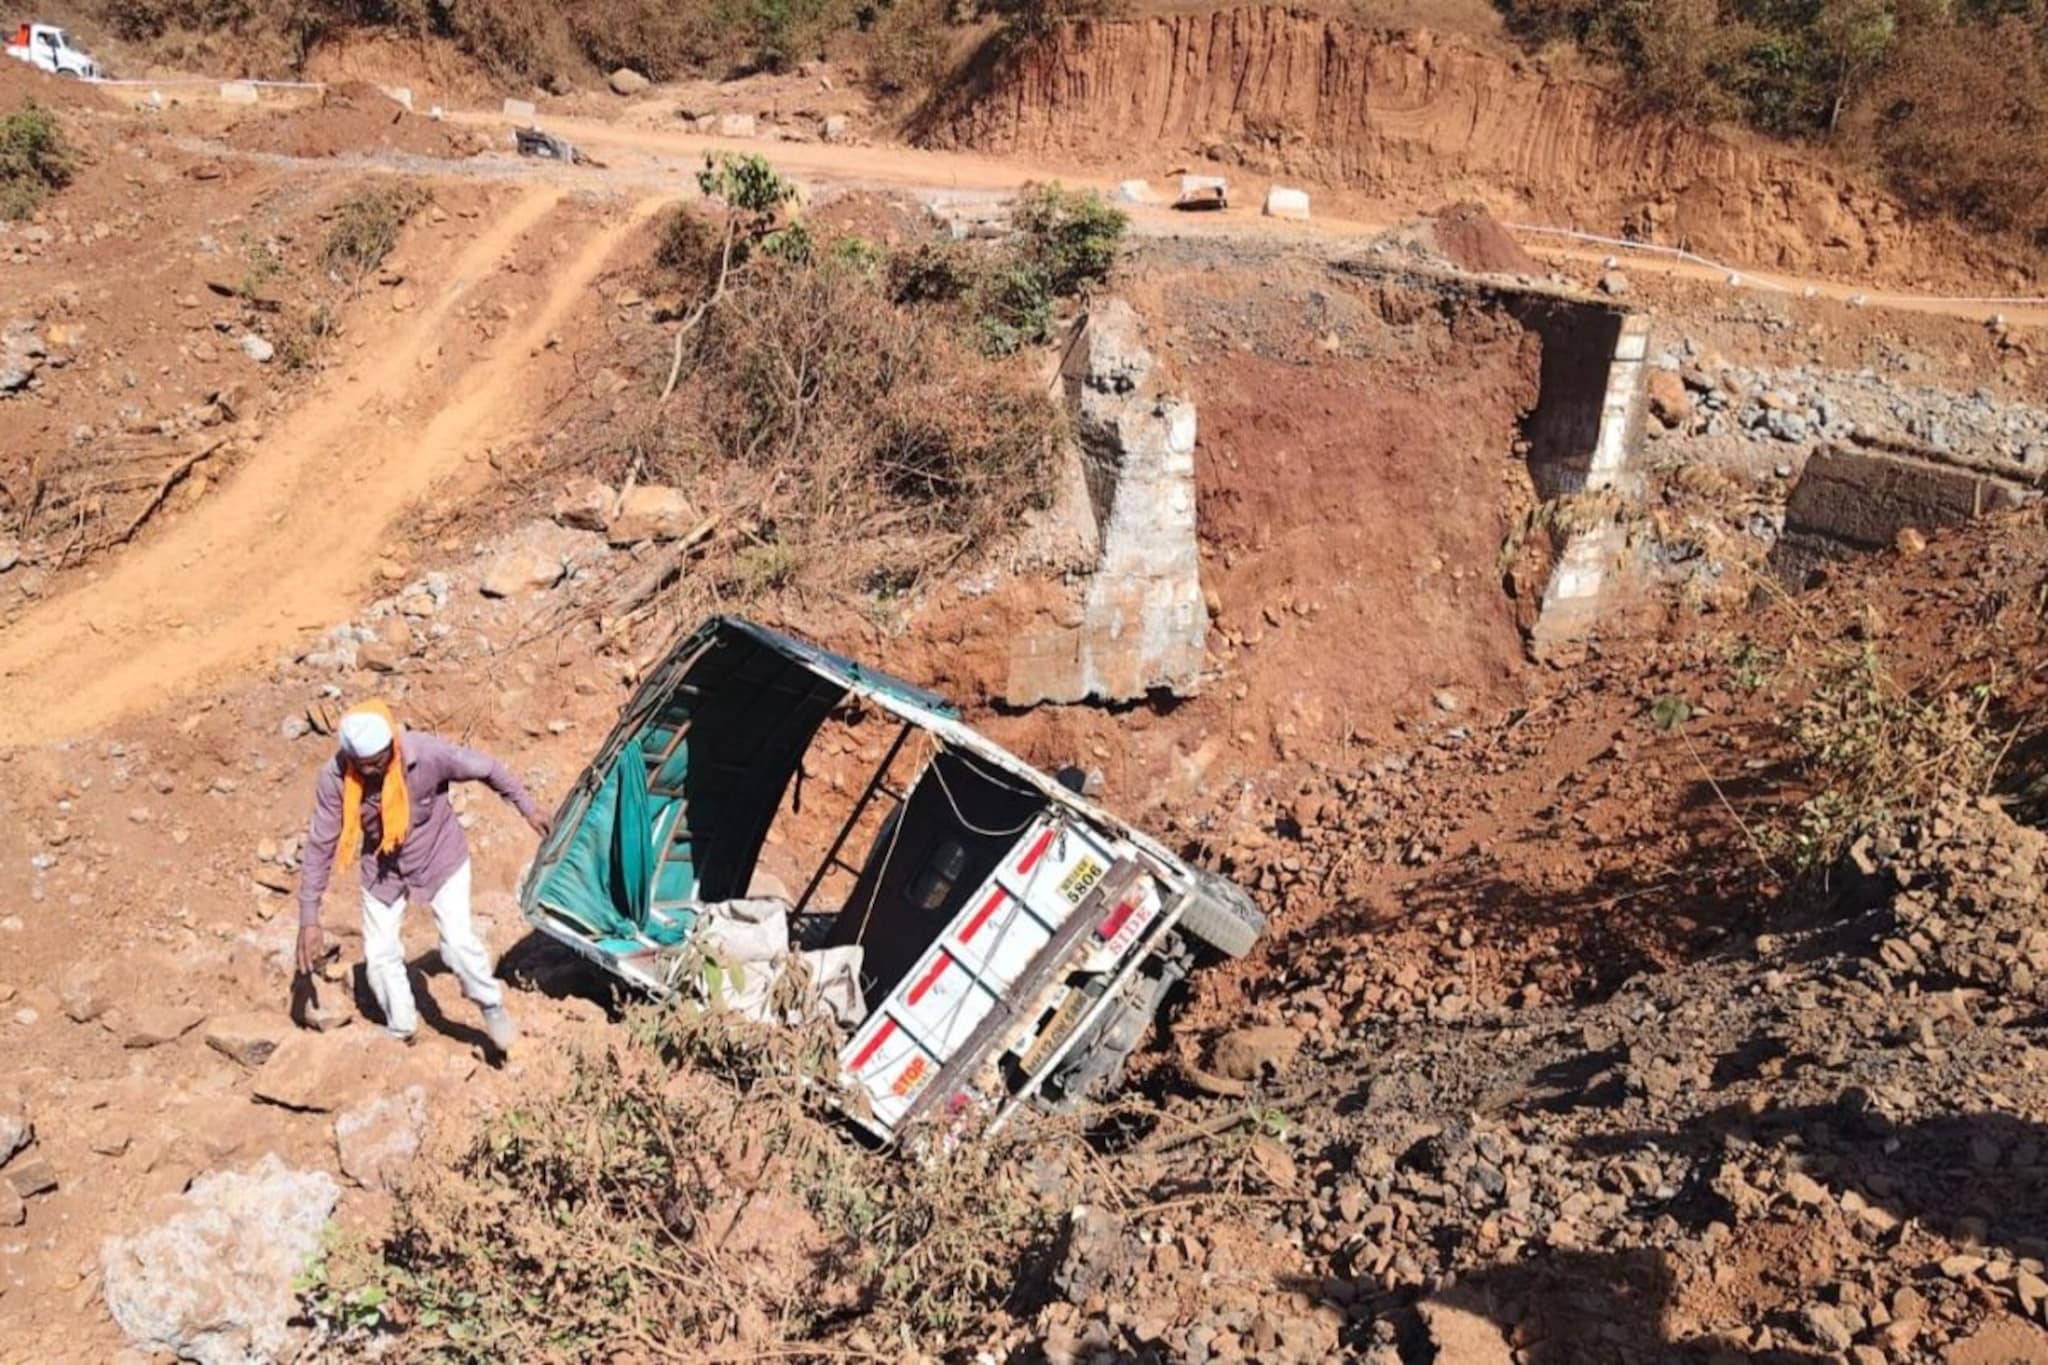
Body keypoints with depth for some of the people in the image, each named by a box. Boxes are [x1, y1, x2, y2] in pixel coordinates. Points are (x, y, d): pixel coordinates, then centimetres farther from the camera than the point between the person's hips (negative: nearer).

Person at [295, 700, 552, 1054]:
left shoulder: (428, 753, -32)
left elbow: (485, 768, -15)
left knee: (458, 941, -10)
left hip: (439, 858, -2)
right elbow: (321, 844, -18)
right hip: (382, 869, 2)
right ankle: (402, 1033, 28)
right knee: (379, 954, 4)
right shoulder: (334, 778, -26)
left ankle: (493, 1009, 17)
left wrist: (527, 808, -4)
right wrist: (309, 918, -16)